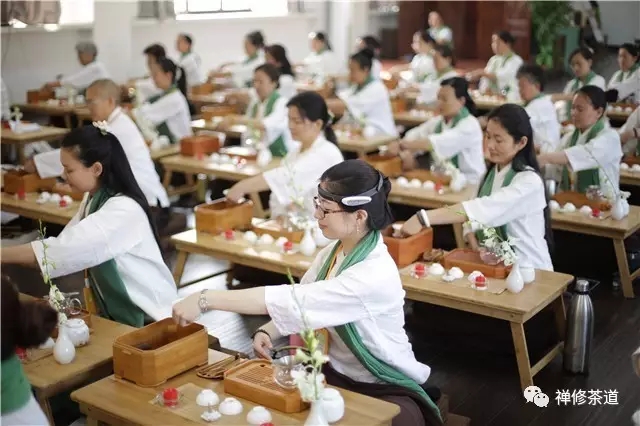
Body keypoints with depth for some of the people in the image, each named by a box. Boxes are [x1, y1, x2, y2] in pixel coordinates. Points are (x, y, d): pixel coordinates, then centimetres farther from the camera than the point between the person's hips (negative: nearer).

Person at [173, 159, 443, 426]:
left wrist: (207, 299, -33)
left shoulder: (376, 275, -28)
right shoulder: (331, 253, -1)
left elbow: (294, 300, -33)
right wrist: (267, 332, -19)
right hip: (335, 373, 6)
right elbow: (296, 306, 4)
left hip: (387, 387, -6)